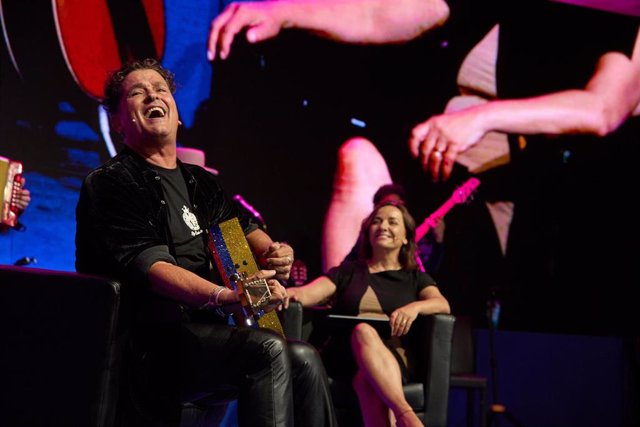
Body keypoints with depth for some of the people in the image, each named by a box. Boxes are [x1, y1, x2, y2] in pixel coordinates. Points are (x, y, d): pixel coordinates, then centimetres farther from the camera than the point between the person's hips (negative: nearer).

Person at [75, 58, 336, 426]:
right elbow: (146, 264, -16)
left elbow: (245, 227, 31)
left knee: (304, 358, -17)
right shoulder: (110, 183, -2)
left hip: (205, 330, 7)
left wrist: (273, 252, 4)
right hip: (150, 341, -7)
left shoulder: (200, 182, 22)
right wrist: (222, 295, -33)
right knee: (269, 349, -28)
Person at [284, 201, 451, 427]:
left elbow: (443, 304, 0)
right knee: (363, 330, -38)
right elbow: (306, 294, 4)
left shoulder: (415, 278, 22)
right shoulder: (347, 271, 21)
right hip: (346, 357, 0)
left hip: (394, 357, 0)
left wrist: (415, 307, -23)